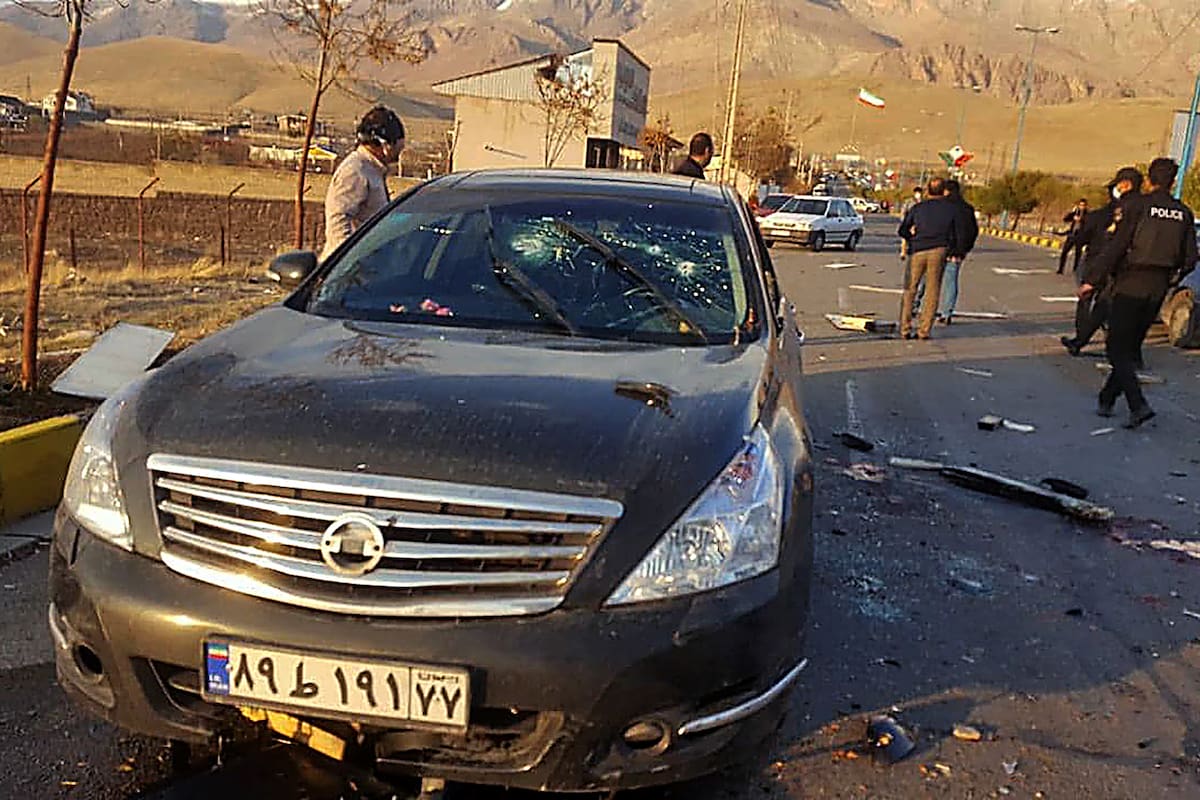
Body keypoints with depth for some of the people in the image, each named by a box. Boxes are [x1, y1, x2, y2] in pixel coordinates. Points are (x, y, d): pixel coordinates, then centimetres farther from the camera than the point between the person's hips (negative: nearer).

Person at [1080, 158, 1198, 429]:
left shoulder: (1137, 205, -8)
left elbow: (1116, 246, -14)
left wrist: (1092, 279, -10)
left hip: (1130, 285, -5)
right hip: (1158, 289, 5)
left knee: (1117, 349, -1)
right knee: (1130, 348, 15)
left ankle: (1138, 405, -15)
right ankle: (1107, 401, 21)